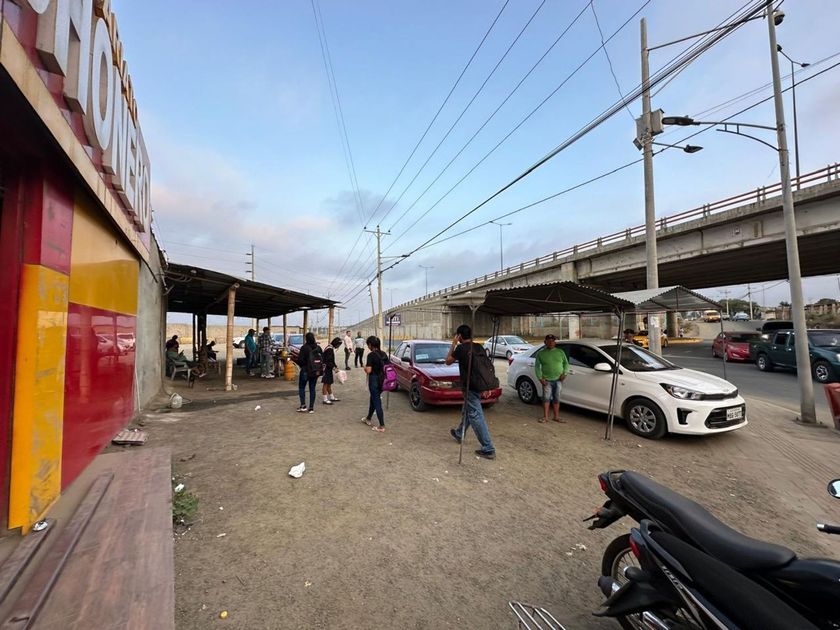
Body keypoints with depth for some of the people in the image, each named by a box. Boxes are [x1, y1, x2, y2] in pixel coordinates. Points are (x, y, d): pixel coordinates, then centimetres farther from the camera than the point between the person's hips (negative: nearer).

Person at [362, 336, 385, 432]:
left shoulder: (371, 355, -17)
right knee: (373, 399, 24)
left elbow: (368, 370, -19)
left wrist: (365, 367, 0)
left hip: (374, 380, -7)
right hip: (382, 380, 7)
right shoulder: (383, 354, 4)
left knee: (377, 402, 1)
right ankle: (368, 419, 41)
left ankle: (382, 426, 6)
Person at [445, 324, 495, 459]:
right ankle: (459, 434, 44)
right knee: (467, 411, 24)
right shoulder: (479, 347, 5)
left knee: (476, 416, -3)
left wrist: (453, 344, 6)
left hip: (470, 387, -8)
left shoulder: (461, 348, -13)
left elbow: (448, 361, 2)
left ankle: (488, 449, 0)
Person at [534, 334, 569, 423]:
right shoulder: (541, 353, 1)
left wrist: (564, 373, -5)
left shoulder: (560, 352, 7)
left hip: (558, 380, 2)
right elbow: (537, 366, 1)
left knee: (556, 399, 10)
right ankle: (545, 417, 7)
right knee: (546, 398, -2)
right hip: (547, 380, -2)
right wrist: (540, 378, -8)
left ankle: (556, 416, 20)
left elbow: (566, 363, 11)